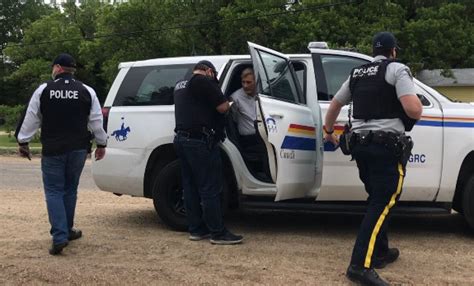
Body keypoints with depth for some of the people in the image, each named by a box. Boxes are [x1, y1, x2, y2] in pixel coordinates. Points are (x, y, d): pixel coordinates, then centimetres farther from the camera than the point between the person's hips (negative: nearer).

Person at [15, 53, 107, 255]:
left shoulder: (43, 90, -2)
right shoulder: (87, 91, 2)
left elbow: (30, 119, 2)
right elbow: (96, 121, 5)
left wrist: (23, 141, 13)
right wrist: (101, 143, 16)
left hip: (52, 150, -2)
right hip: (78, 149, 2)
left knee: (54, 191, 2)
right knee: (70, 190, 16)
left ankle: (59, 236, -9)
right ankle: (67, 231, 25)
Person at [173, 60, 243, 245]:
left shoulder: (180, 85, 19)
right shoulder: (203, 82, -9)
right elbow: (223, 107, -11)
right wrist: (226, 104, 9)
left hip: (181, 139, 9)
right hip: (199, 141, -9)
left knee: (190, 187, 12)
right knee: (210, 189, -6)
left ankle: (196, 229, 18)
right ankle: (218, 233, -3)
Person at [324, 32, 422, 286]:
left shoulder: (357, 74, 18)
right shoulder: (397, 69, -3)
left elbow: (334, 105, 29)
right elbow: (414, 111, -15)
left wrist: (328, 131, 44)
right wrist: (416, 103, 9)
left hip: (360, 143, 7)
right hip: (387, 145, -7)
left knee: (377, 200, 20)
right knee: (382, 204, -9)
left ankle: (380, 252, 28)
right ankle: (361, 265, -17)